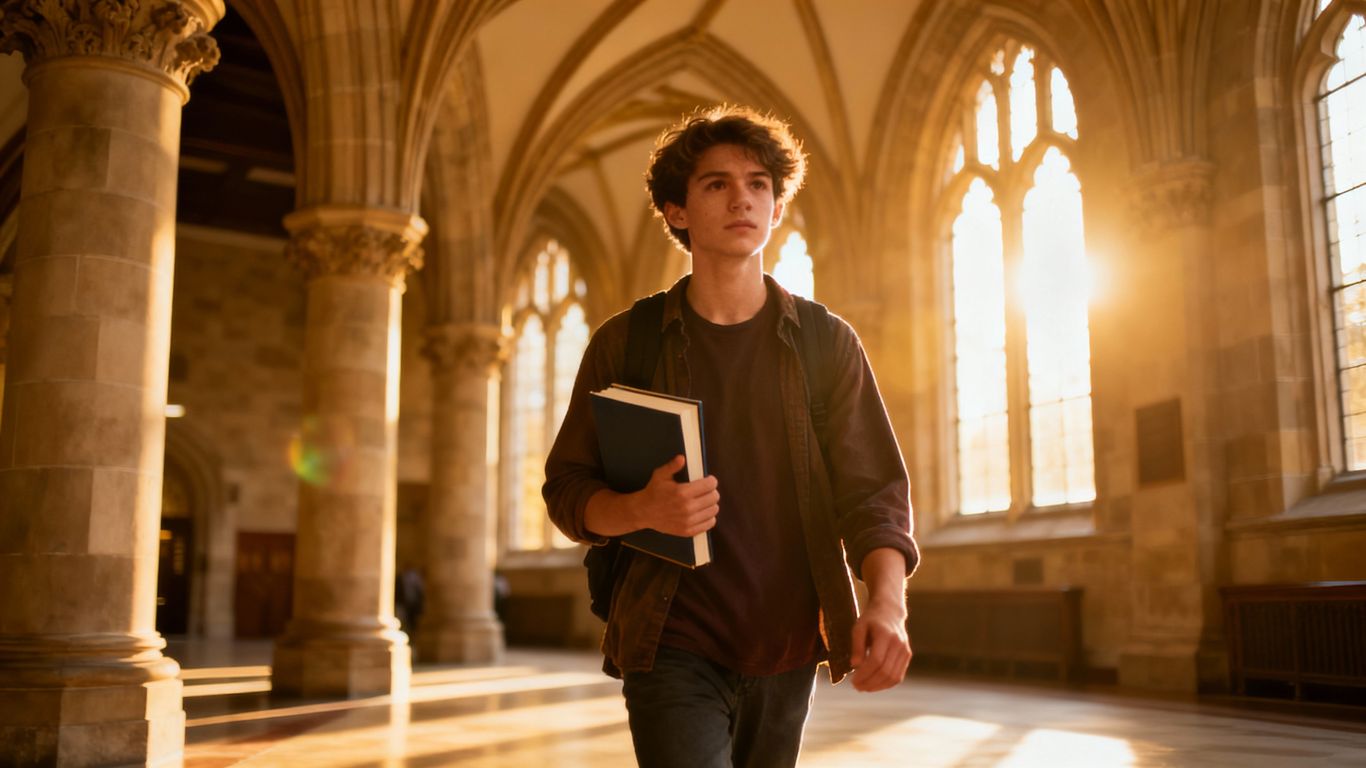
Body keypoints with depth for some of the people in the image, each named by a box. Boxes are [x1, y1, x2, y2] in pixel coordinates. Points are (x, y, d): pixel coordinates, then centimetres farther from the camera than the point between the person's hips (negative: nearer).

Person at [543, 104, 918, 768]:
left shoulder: (827, 344, 3)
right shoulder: (623, 344, 1)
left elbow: (871, 489, -2)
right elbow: (567, 491, 3)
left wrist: (887, 603, -20)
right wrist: (641, 509, -19)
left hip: (788, 653, 2)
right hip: (672, 653, -2)